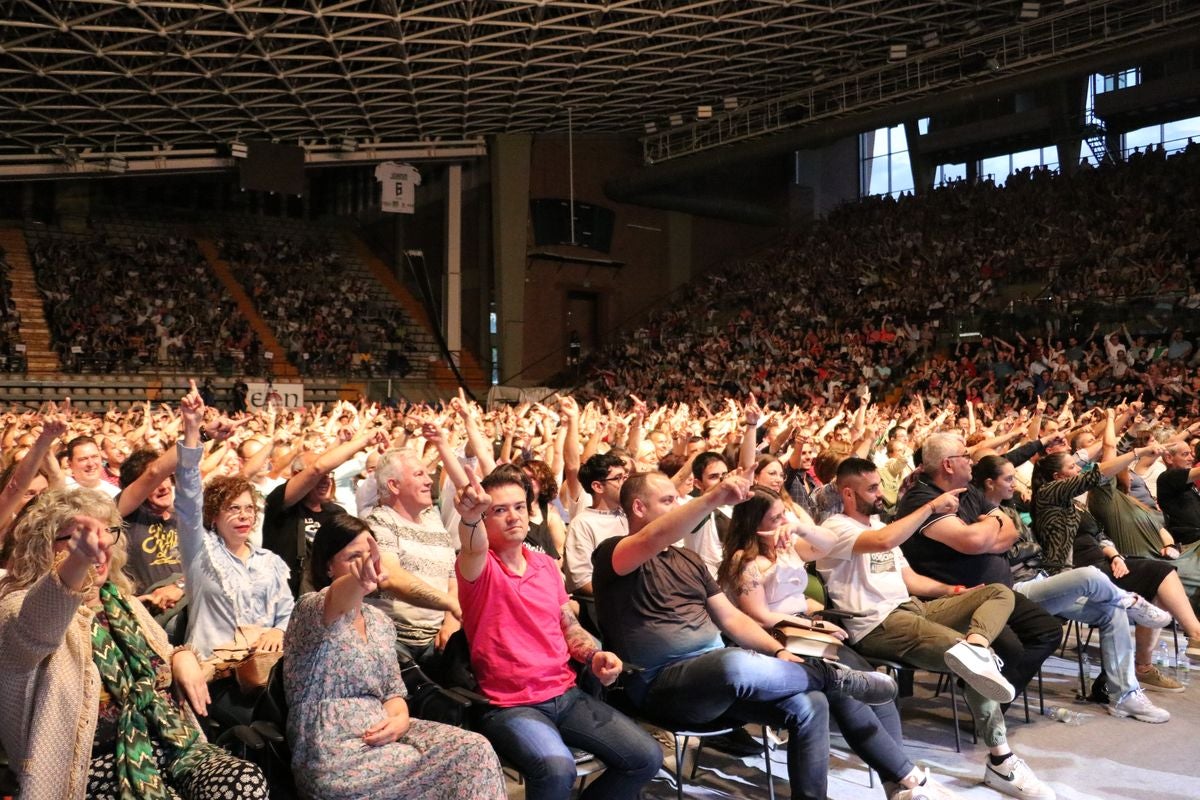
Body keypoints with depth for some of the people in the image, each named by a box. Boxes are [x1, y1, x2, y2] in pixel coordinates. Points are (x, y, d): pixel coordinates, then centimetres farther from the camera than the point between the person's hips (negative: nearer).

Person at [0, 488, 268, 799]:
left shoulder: (120, 601, 18)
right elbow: (36, 627, -30)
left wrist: (182, 656, 5)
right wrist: (76, 562, -52)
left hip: (173, 744, 6)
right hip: (103, 764, -6)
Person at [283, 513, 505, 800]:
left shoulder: (380, 621, 14)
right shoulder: (311, 609, -8)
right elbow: (338, 601, -33)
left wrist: (399, 720, -8)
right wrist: (358, 580, -56)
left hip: (378, 739, 7)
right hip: (333, 759, -7)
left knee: (474, 749, -16)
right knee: (457, 764, -21)